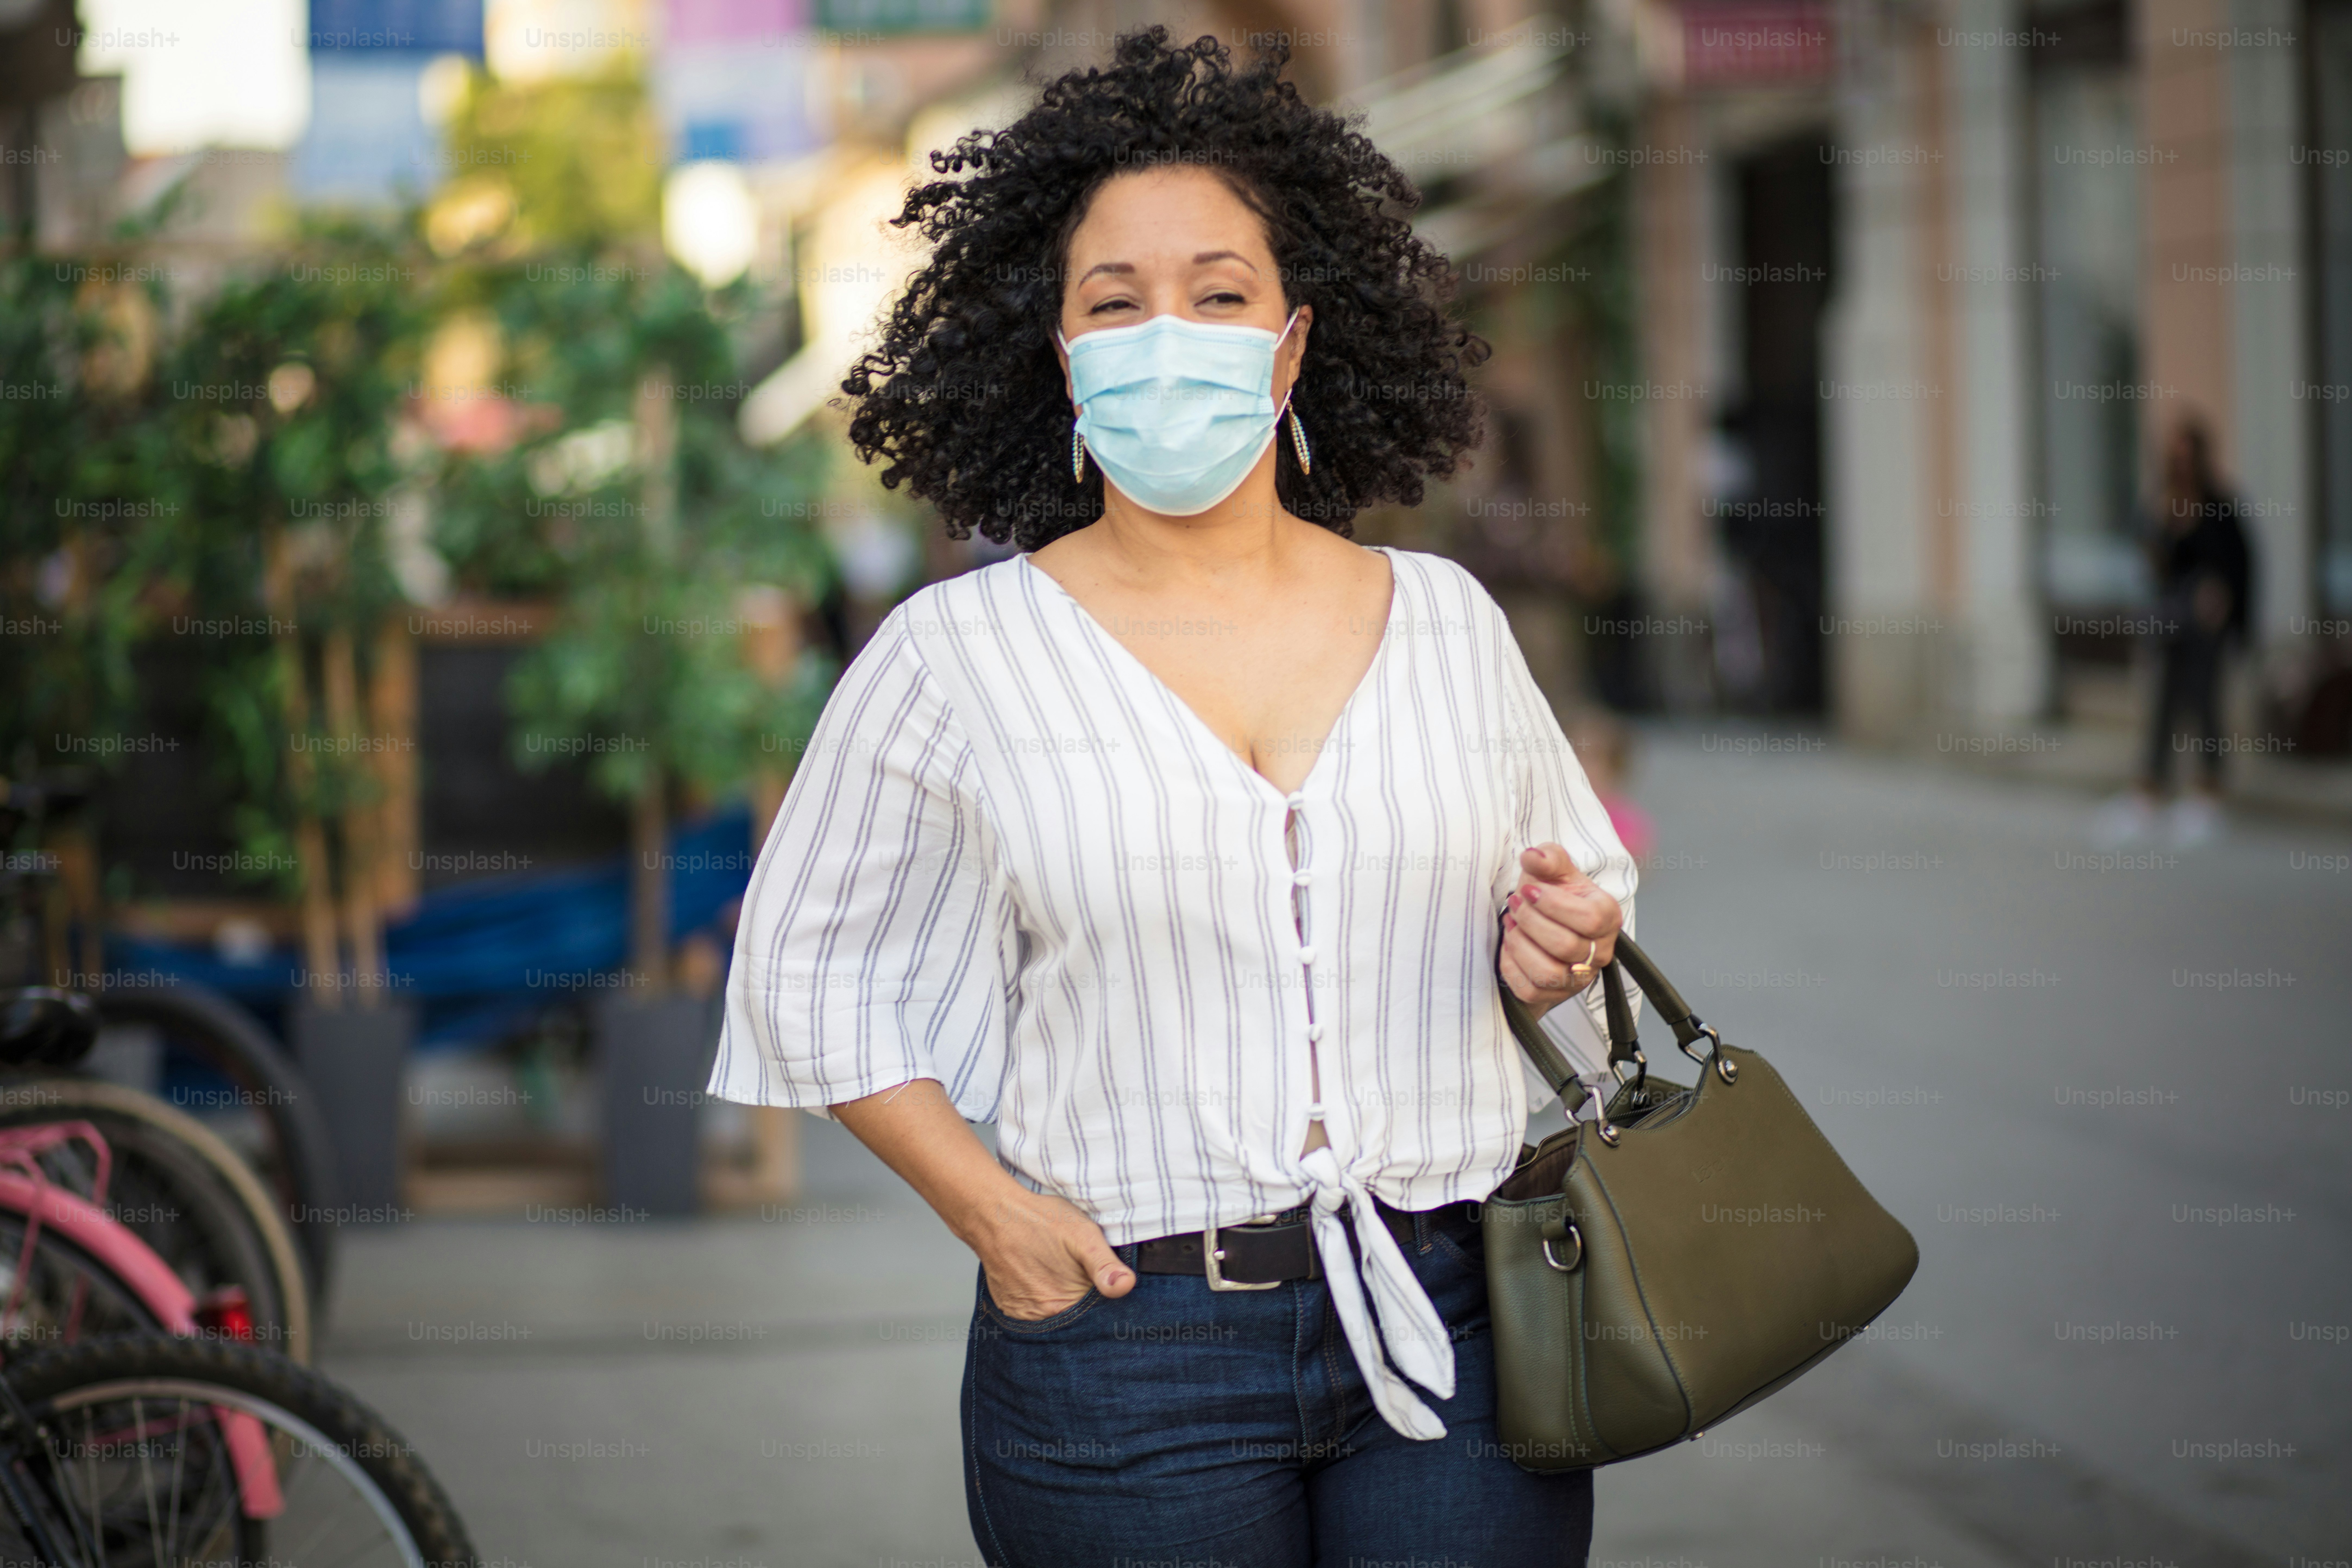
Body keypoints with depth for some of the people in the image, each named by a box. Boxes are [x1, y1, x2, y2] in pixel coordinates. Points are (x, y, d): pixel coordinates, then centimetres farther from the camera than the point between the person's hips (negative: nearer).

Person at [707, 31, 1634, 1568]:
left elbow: (1580, 881, 21)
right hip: (1131, 1354, -2)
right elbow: (816, 963, 7)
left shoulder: (1446, 620, 8)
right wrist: (990, 1210, -3)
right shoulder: (957, 654, 1)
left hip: (1456, 1323, 2)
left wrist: (1561, 947, -3)